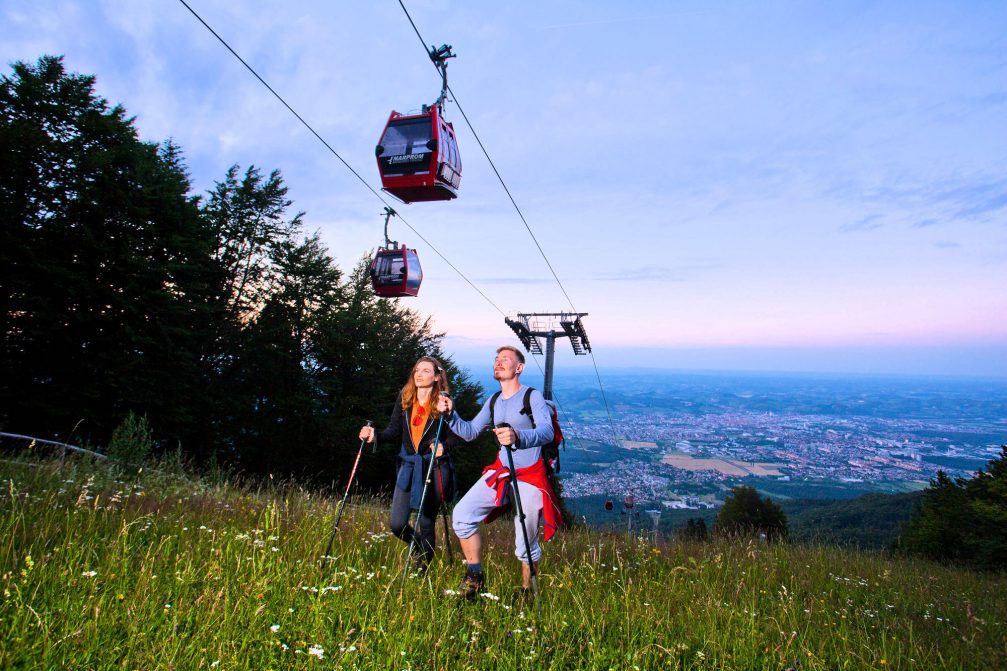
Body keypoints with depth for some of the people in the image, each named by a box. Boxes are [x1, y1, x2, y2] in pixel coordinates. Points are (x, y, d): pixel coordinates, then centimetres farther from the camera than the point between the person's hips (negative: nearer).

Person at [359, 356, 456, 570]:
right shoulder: (404, 398, 4)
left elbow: (455, 435, -5)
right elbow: (394, 430, 2)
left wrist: (444, 446, -24)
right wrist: (375, 435, -16)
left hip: (434, 467, -3)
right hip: (408, 465, 4)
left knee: (426, 524, 5)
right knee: (397, 525, 2)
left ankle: (421, 570, 26)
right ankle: (419, 547, 35)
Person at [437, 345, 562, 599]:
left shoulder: (533, 397, -11)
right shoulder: (493, 402, 10)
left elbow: (547, 432, -28)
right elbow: (470, 432, 10)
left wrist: (518, 437, -47)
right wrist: (450, 415, -8)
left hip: (530, 477, -5)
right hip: (500, 472, 5)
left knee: (526, 545, 3)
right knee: (462, 515, -12)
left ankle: (527, 590, 31)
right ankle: (474, 577, 7)